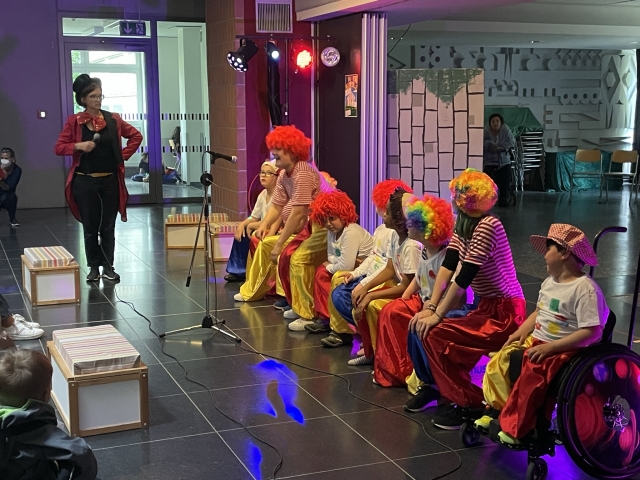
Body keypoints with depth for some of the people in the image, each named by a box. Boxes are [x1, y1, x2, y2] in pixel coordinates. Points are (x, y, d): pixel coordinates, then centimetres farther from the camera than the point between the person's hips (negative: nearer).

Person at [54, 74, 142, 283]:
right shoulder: (74, 121, -3)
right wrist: (78, 146, -18)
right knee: (90, 227, 7)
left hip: (110, 181, 1)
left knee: (108, 226, 6)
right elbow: (59, 147, -2)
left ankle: (108, 267, 14)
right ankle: (93, 267, 17)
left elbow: (136, 136, 12)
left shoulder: (113, 119, 2)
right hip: (85, 182, -1)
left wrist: (124, 155, 3)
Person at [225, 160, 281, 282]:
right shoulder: (262, 194, 8)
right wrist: (242, 224, -9)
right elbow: (254, 217, 13)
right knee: (241, 233, 0)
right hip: (263, 231, 9)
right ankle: (238, 270, 12)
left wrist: (252, 225, -16)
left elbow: (275, 223, -27)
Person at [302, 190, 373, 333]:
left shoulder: (351, 233, -26)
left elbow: (346, 265, -30)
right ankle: (324, 316, 7)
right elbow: (331, 256, 7)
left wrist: (330, 267, -10)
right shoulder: (332, 231, 3)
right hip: (352, 269, 10)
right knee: (321, 272, 3)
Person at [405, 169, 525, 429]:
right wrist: (430, 307, -14)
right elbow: (447, 267, -3)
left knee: (436, 335, -20)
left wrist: (437, 315, -20)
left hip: (505, 314, -8)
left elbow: (464, 277, -24)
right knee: (418, 327, -1)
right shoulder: (462, 226, 6)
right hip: (486, 308, 8)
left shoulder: (488, 226, -22)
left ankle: (466, 403, -5)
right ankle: (433, 385, 21)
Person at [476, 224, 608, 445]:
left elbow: (591, 332, -25)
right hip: (535, 340, 9)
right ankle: (497, 410, 7)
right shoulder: (550, 282, 11)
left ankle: (514, 429, -17)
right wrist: (520, 332, 3)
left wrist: (549, 347, -28)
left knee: (531, 375, -30)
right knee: (498, 362, -4)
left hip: (564, 350, -9)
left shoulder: (585, 289, -19)